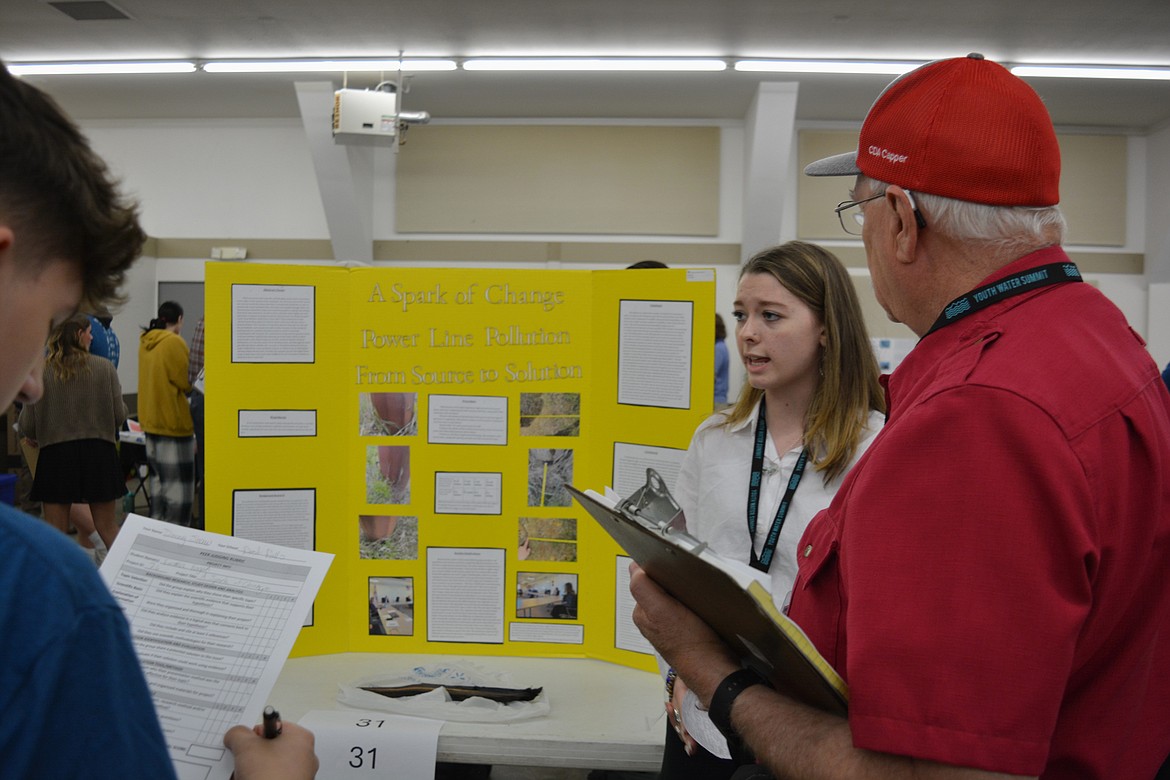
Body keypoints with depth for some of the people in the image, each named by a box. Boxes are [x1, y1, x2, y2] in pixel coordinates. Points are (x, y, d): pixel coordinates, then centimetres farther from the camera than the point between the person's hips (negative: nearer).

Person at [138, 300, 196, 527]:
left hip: (150, 418, 9)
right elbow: (186, 382, -13)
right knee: (179, 484, -4)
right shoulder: (174, 342, -16)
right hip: (173, 420, -9)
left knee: (160, 481, 17)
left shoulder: (145, 341, 8)